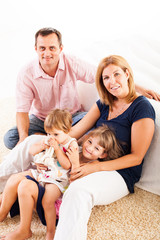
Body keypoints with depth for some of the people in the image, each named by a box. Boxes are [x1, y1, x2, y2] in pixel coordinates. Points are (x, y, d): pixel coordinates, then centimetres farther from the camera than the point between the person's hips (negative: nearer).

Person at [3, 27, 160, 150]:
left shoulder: (72, 64, -15)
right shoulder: (26, 75, -16)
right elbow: (22, 110, -17)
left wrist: (138, 88, -22)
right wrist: (24, 137, -36)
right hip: (41, 119, 1)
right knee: (10, 138, -25)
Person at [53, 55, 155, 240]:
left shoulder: (142, 108, -10)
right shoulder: (104, 103, 11)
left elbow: (136, 157, -12)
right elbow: (75, 132, 6)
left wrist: (95, 167, -22)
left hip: (121, 172, -7)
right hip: (93, 163, 7)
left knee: (77, 191, -40)